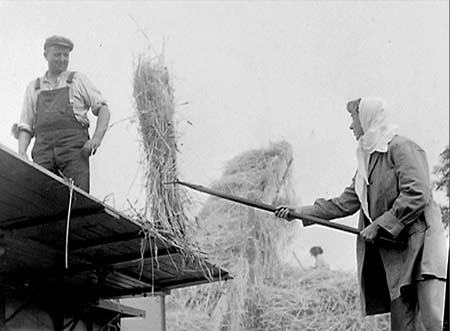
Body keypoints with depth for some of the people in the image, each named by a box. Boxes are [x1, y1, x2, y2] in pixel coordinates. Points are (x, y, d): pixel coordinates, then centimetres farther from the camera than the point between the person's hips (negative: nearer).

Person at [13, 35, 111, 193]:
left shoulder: (78, 80, 19)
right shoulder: (33, 87, 25)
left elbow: (103, 109, 12)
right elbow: (26, 127, 20)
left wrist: (97, 137, -6)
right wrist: (21, 154, 2)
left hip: (73, 145, -2)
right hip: (43, 149, 2)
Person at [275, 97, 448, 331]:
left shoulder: (401, 147, -6)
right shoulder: (367, 159, 19)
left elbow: (417, 195, -17)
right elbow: (345, 203, 20)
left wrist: (380, 225, -15)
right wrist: (301, 212, 15)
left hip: (421, 240, -8)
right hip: (395, 251, 8)